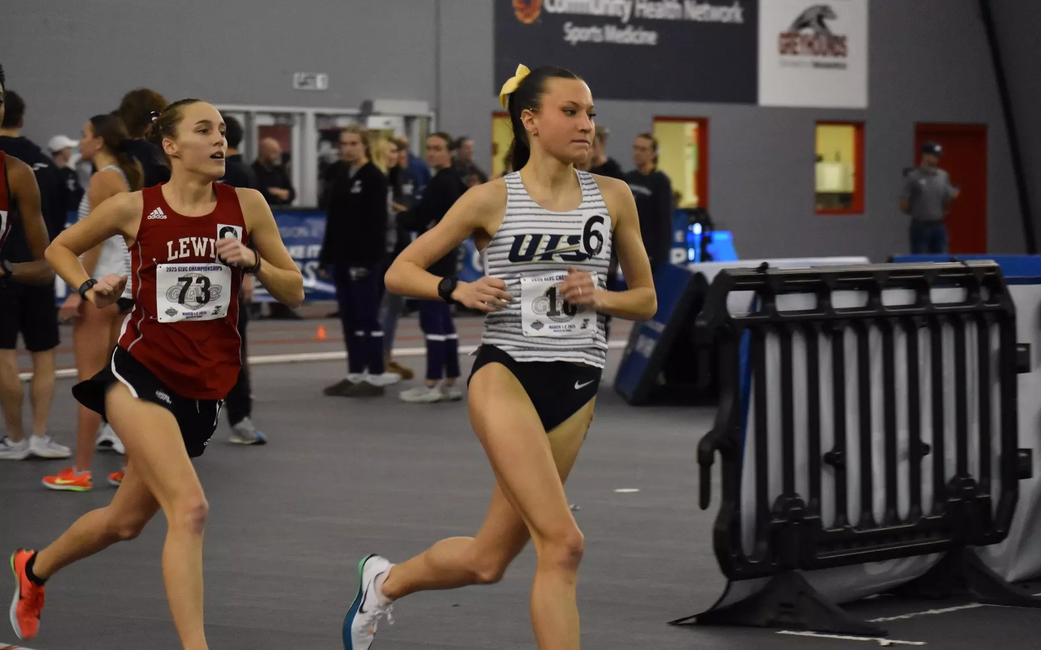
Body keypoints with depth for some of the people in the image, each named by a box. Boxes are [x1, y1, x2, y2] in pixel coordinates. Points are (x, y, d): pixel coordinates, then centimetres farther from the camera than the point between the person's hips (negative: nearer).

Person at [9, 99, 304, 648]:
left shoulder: (246, 205, -1)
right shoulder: (135, 208, -6)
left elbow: (294, 291, 4)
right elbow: (60, 248, 11)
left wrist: (252, 262, -14)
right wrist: (89, 287, -7)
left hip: (203, 391, 4)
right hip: (141, 372, -4)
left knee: (125, 521, 18)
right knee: (190, 508, -24)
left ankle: (34, 568, 46)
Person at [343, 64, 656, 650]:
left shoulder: (613, 197, 6)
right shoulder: (492, 200, -2)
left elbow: (646, 299, 14)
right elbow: (400, 271, 4)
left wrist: (598, 297, -7)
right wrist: (458, 291, -15)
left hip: (576, 387, 4)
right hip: (506, 376, -4)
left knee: (487, 562, 9)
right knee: (563, 543, -21)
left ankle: (386, 582, 38)